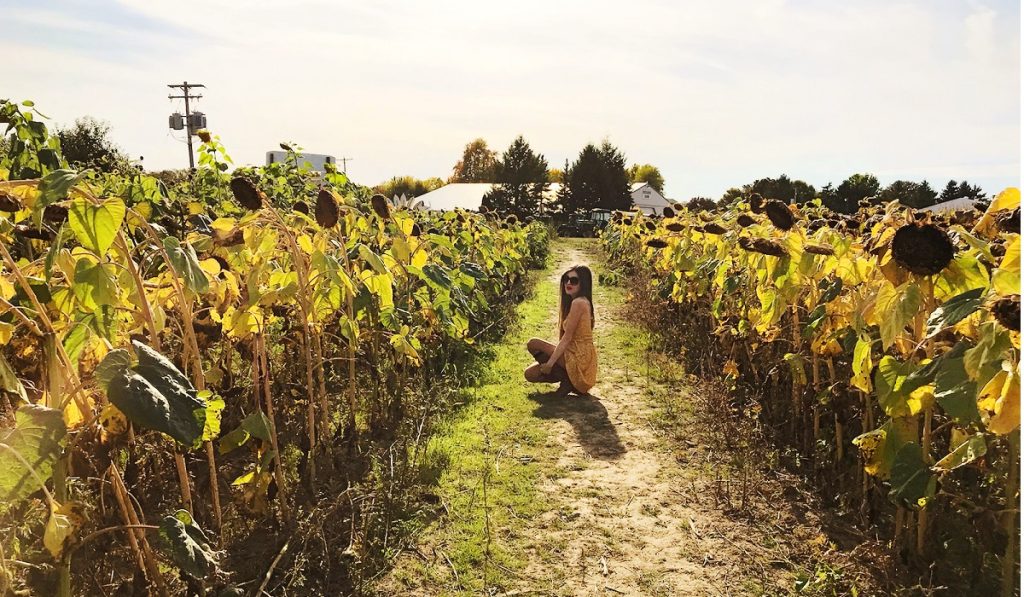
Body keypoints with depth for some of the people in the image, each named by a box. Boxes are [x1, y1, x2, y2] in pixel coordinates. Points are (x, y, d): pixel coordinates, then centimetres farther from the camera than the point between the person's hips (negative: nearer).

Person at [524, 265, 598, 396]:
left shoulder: (578, 303, -17)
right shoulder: (582, 302, 13)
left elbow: (567, 337, -18)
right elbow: (566, 337, 13)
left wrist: (550, 363, -15)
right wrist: (551, 362, 10)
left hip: (578, 359, -10)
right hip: (576, 356, 10)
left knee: (532, 344, -8)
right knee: (530, 374, 11)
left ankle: (567, 379, -5)